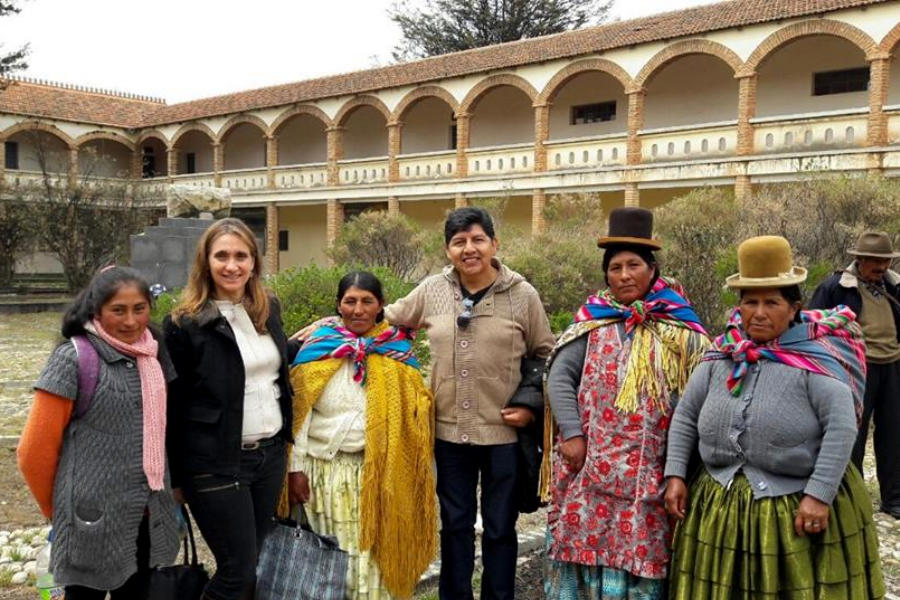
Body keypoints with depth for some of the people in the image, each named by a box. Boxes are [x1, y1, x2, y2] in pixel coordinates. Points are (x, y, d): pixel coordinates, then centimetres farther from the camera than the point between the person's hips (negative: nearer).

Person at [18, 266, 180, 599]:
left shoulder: (152, 356, 3)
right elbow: (35, 450, -10)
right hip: (94, 517, -5)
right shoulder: (74, 357, -14)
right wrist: (57, 508, 2)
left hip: (147, 515, 5)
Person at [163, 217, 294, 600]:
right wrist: (175, 478, -6)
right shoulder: (185, 323, -12)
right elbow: (173, 406, -8)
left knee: (251, 563, 16)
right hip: (216, 464, -6)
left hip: (270, 454, 6)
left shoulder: (269, 309, 5)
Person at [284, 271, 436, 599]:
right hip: (325, 470, 0)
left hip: (380, 471, 0)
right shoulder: (319, 347, 1)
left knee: (374, 556, 4)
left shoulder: (398, 351, 2)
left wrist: (409, 472, -3)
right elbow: (299, 411, 0)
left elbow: (413, 414, 2)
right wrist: (296, 466, -4)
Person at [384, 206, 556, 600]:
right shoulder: (432, 290, 0)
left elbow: (545, 356, 4)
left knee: (499, 527, 13)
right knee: (454, 524, 16)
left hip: (504, 433, -2)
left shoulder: (522, 295, -5)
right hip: (449, 431, 2)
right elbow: (388, 317, 13)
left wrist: (532, 405, -6)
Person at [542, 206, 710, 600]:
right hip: (590, 463, 0)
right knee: (587, 543, 9)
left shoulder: (677, 326, 2)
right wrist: (571, 434, -10)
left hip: (650, 469, 0)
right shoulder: (591, 320, 2)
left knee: (639, 552, 10)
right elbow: (560, 377, 0)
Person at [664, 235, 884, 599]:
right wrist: (675, 474, 1)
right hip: (721, 508, 4)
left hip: (800, 506, -4)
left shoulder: (814, 359, -12)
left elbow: (842, 426, -18)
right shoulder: (720, 358, 1)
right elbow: (684, 417, 7)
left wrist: (819, 494, -21)